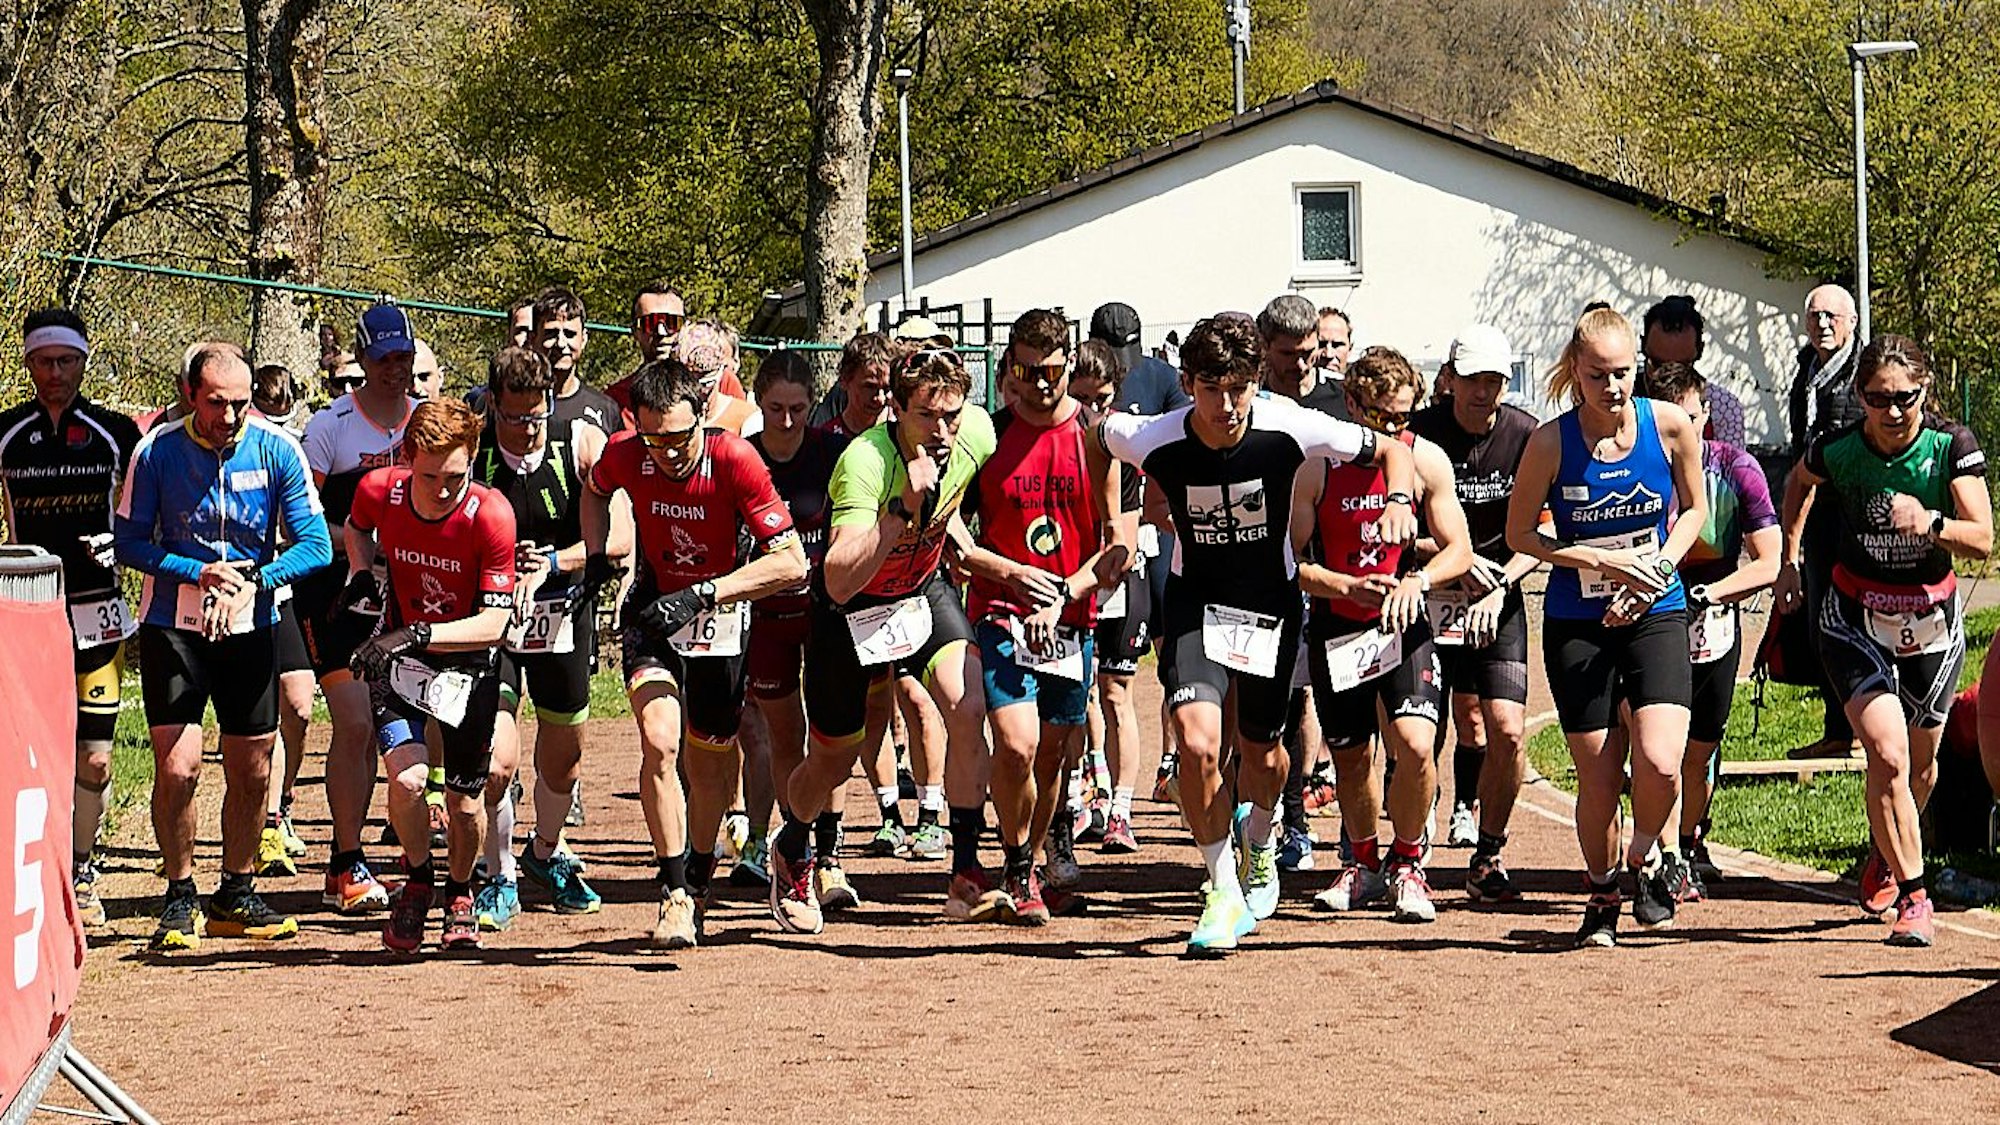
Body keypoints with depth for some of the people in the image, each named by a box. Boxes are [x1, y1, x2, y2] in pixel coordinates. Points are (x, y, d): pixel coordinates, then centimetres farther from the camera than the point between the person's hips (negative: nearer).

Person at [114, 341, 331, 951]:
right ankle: (180, 899, 6)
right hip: (172, 626, -2)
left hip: (250, 628, 2)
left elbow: (314, 545, -8)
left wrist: (251, 579, -23)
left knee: (251, 772, 8)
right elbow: (130, 541, -6)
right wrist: (199, 572, -20)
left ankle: (236, 895, 26)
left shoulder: (277, 450, -7)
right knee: (176, 768, -11)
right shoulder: (156, 451, -10)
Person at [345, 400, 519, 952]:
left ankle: (459, 893, 35)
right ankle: (417, 882, 11)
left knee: (464, 801, 3)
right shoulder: (379, 491, -18)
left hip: (467, 658, -1)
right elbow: (356, 528, 11)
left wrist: (419, 635, -38)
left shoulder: (491, 515, -26)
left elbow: (494, 622, -27)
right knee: (408, 777, -19)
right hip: (397, 653, 1)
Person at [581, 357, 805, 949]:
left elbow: (791, 562, -28)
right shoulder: (624, 454, -17)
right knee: (660, 741, -22)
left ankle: (698, 882, 36)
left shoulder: (734, 459, -27)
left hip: (719, 619, -1)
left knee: (710, 761, 10)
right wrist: (595, 557, -4)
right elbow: (595, 490, 11)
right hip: (652, 612, 1)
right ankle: (674, 894, -16)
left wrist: (702, 595, -34)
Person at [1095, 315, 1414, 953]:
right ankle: (1225, 893, -5)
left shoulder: (1288, 431, -21)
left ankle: (1260, 844, 49)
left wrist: (1398, 501, -27)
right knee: (1197, 740, -21)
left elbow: (1392, 450, -8)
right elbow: (1099, 429, 3)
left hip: (1271, 603, 1)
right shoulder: (1152, 441, -21)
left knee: (1260, 752, 13)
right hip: (1196, 604, -1)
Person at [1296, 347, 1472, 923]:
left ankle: (1407, 865, 3)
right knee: (1350, 757, 12)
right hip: (1335, 629, 1)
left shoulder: (1425, 460, -6)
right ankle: (1363, 864, 37)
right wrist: (1348, 587, -23)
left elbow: (1458, 548, -2)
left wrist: (1417, 581, -22)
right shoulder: (1316, 464, -10)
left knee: (1415, 745, -20)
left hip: (1403, 623, -1)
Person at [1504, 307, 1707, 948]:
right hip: (1577, 624, -1)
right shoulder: (1551, 442, -12)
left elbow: (1694, 509, 8)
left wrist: (1656, 570, -8)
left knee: (1659, 763, -18)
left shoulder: (1669, 425, -8)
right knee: (1597, 778, 1)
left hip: (1656, 614, 1)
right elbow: (1519, 535, -2)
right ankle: (1602, 895, 28)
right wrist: (1603, 562, -14)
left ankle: (1645, 856, 14)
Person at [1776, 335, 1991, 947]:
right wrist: (1790, 559, 10)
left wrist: (1931, 523, -40)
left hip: (1931, 620, 2)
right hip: (1855, 620, -1)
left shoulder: (1953, 446, -17)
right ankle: (1914, 898, -12)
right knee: (1887, 754, -18)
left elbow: (1982, 539, -22)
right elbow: (1798, 483, 10)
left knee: (1921, 761, 16)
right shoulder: (1836, 450, -15)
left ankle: (1886, 855, 46)